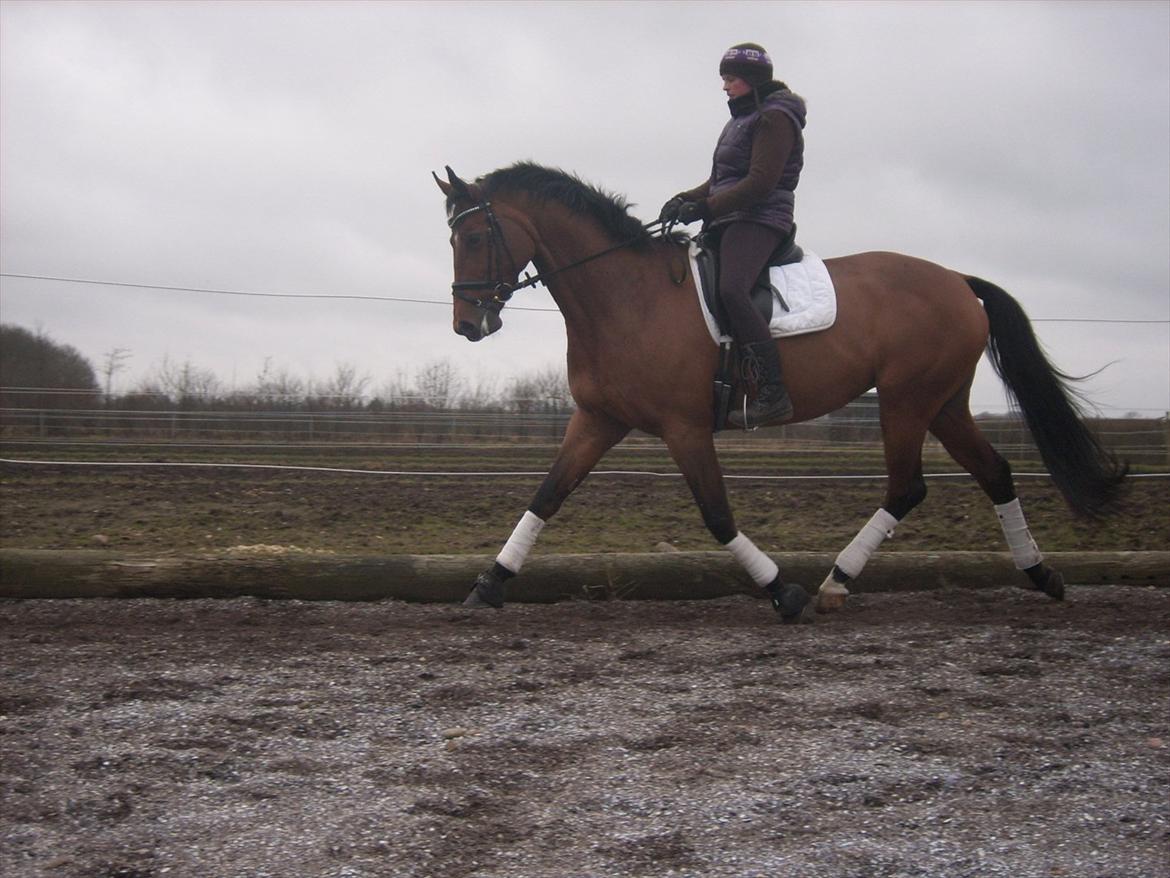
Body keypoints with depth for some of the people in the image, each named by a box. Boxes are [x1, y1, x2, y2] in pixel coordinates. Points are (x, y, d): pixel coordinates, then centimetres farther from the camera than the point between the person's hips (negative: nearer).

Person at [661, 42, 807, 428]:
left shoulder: (775, 118, -7)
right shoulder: (743, 119, 24)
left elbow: (761, 183, -18)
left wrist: (706, 207, -22)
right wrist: (685, 200, 6)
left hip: (758, 222, -11)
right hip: (728, 223, 11)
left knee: (730, 290, -33)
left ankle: (772, 394, -38)